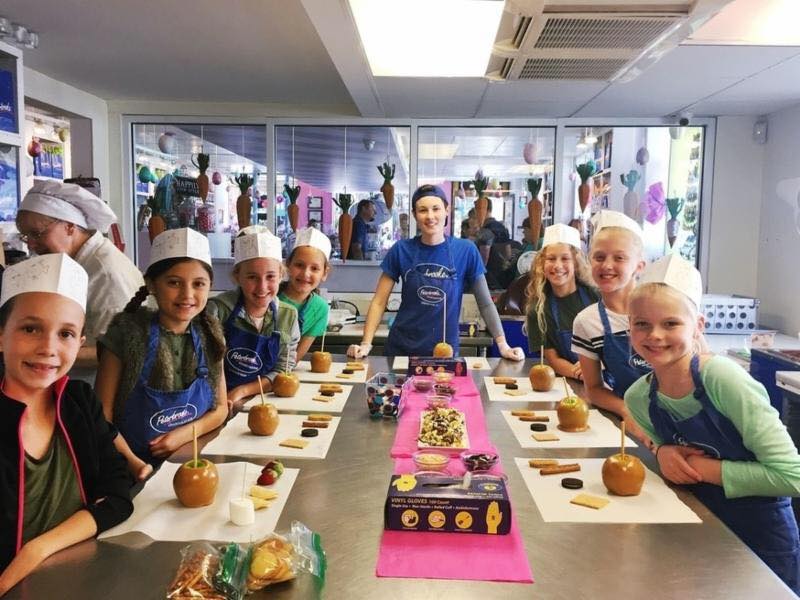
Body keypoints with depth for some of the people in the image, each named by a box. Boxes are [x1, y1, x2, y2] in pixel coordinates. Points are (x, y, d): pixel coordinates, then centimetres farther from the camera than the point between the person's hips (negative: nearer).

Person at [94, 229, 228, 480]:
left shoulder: (209, 334, 1)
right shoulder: (127, 334, -9)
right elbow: (102, 416, -5)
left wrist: (185, 433, -7)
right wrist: (133, 463, -17)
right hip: (138, 473, -3)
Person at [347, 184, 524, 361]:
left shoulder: (466, 250, -7)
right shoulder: (401, 250, -6)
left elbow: (485, 303, -1)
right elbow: (379, 302, -3)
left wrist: (503, 346, -6)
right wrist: (366, 344, -12)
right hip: (401, 348, 0)